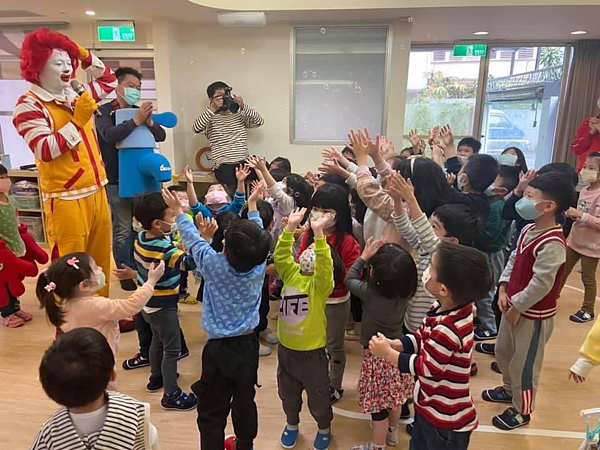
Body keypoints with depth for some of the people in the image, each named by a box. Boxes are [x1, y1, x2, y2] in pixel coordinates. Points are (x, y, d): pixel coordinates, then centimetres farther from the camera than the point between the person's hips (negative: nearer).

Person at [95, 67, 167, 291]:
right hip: (117, 180, -5)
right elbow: (109, 135, -24)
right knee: (123, 230, -1)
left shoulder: (139, 111, 8)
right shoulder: (104, 111, -5)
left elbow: (161, 136, -1)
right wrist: (136, 120, -33)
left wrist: (149, 122, -21)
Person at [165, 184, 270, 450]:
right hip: (248, 344, 5)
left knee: (212, 412, 8)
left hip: (219, 348, -5)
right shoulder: (259, 264, -10)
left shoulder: (216, 266, -19)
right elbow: (257, 235, 7)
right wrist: (252, 204, 21)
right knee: (245, 401, 23)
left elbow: (194, 240, -4)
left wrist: (177, 210, 10)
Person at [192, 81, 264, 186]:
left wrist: (243, 107, -10)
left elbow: (259, 121, 3)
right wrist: (212, 108, -24)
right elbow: (196, 128, -16)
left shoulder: (239, 115, 16)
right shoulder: (210, 118, 4)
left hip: (243, 163, 4)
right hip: (223, 167, -4)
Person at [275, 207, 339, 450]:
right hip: (286, 347, 5)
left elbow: (325, 265, -34)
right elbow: (280, 255, -14)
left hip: (312, 351, -4)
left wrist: (318, 234, -44)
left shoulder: (321, 283, -15)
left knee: (318, 396, 16)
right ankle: (292, 424, 50)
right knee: (288, 393, 24)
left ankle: (324, 428, 43)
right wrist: (290, 228, -25)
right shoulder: (291, 274, -2)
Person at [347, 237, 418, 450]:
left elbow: (349, 279, -8)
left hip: (377, 355, -6)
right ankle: (392, 433, 47)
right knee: (395, 396, 25)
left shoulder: (370, 292, -26)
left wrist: (364, 256, -1)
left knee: (378, 403, 10)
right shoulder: (406, 292, -12)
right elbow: (398, 274, 9)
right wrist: (386, 251, -4)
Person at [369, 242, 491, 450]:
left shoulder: (448, 329, -37)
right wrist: (394, 344, -11)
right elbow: (423, 337, 4)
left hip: (445, 419, -9)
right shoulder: (443, 308, -7)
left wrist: (387, 353, -17)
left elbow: (424, 368, -26)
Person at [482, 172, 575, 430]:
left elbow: (541, 284, -28)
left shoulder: (552, 244, -28)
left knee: (524, 365, 9)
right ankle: (510, 389, 50)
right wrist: (503, 289, -1)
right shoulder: (529, 230, 1)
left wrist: (517, 307, -18)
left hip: (533, 315, -9)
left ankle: (522, 411, 30)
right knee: (503, 351, 25)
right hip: (513, 305, 9)